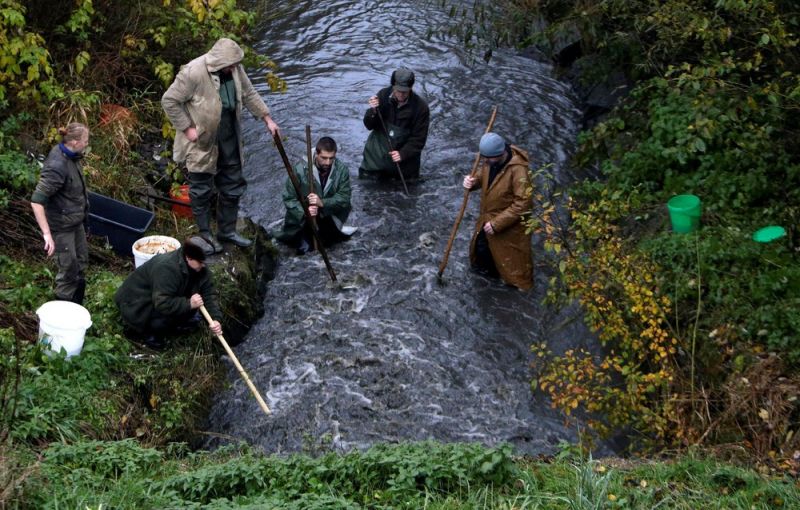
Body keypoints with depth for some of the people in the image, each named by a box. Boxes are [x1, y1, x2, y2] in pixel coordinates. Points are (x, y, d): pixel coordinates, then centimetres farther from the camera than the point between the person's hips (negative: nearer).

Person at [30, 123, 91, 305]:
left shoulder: (70, 155, -4)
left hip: (76, 221, 9)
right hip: (62, 226, -9)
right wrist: (47, 233, -36)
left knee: (81, 264, 21)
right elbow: (36, 201, -32)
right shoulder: (57, 166, -30)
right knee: (69, 270, 3)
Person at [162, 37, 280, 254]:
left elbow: (249, 94, 10)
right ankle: (205, 235, 22)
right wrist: (188, 128, -17)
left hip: (229, 138, 6)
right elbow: (169, 101, -18)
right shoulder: (193, 73, -25)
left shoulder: (235, 69, -6)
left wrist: (267, 118, 6)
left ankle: (227, 230, 32)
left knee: (233, 186, 15)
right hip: (202, 141, -6)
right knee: (202, 190, 7)